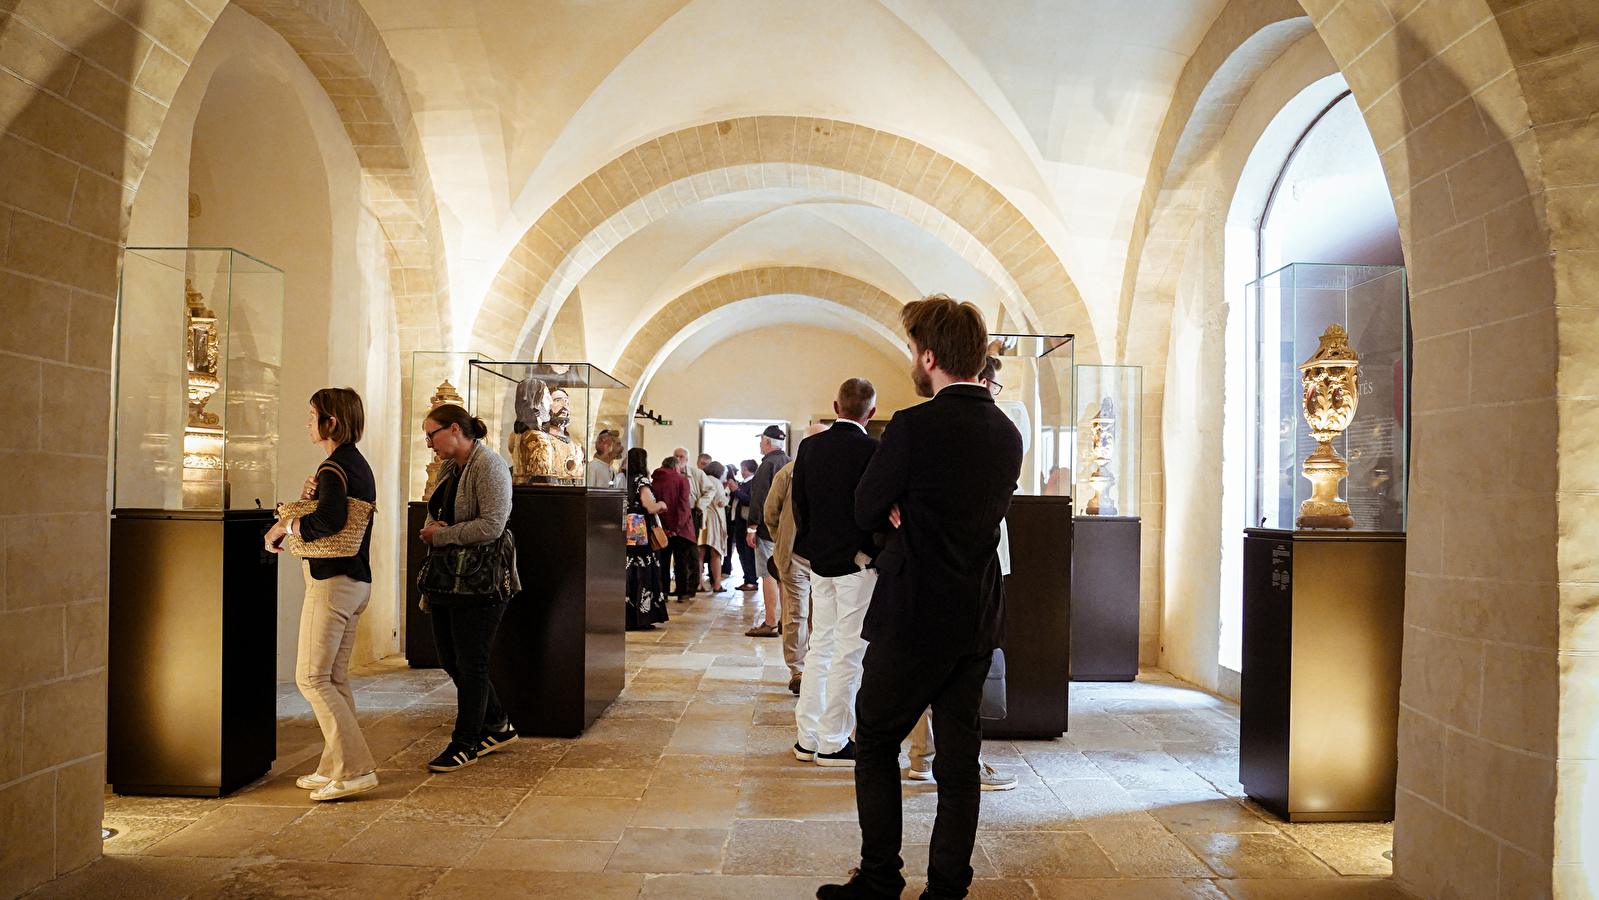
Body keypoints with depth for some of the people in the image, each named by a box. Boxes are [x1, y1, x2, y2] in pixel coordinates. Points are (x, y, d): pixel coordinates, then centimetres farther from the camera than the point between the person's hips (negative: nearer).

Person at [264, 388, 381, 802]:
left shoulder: (335, 468, -15)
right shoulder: (359, 464, 17)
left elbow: (330, 520, -32)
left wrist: (285, 526, -17)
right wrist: (310, 497, 0)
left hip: (332, 582, -10)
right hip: (357, 581, 10)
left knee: (312, 677, -5)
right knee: (335, 678, 13)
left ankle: (355, 769, -5)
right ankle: (336, 768, 19)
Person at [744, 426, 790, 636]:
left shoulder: (768, 463, -12)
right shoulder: (791, 463, 12)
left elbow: (760, 498, -16)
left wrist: (752, 527, -14)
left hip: (769, 527, -8)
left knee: (768, 574, -6)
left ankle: (770, 624, -6)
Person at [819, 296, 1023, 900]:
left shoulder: (914, 426, -16)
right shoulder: (1008, 433, 6)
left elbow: (867, 513, -8)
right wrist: (911, 515, 5)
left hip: (914, 621, -6)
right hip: (979, 622, 7)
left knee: (875, 744, 11)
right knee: (959, 756, 12)